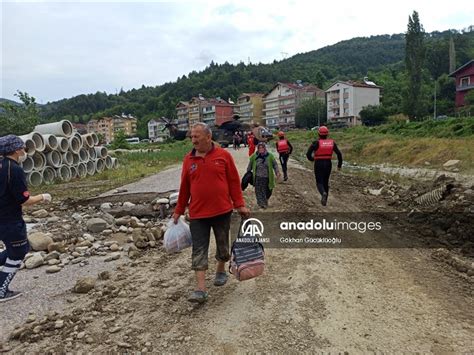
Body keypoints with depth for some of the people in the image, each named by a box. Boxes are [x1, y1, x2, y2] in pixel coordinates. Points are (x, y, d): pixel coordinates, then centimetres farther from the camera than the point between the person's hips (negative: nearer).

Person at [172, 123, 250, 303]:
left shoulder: (223, 155, -3)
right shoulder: (188, 159, 3)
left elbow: (234, 182, -1)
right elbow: (184, 187, 8)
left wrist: (240, 205, -5)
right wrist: (178, 211, 11)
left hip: (222, 211, -1)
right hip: (197, 214, 1)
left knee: (223, 245, 15)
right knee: (199, 251, -1)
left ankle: (221, 271, 41)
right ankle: (201, 290, 4)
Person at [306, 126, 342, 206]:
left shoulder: (316, 143, -10)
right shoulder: (332, 142, 1)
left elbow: (308, 153, -13)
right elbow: (339, 154, -2)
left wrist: (311, 159, 9)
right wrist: (339, 165, 8)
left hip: (318, 164, -3)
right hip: (328, 164, 4)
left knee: (319, 182, 3)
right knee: (326, 182, 18)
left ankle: (323, 193, -28)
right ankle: (324, 200, 22)